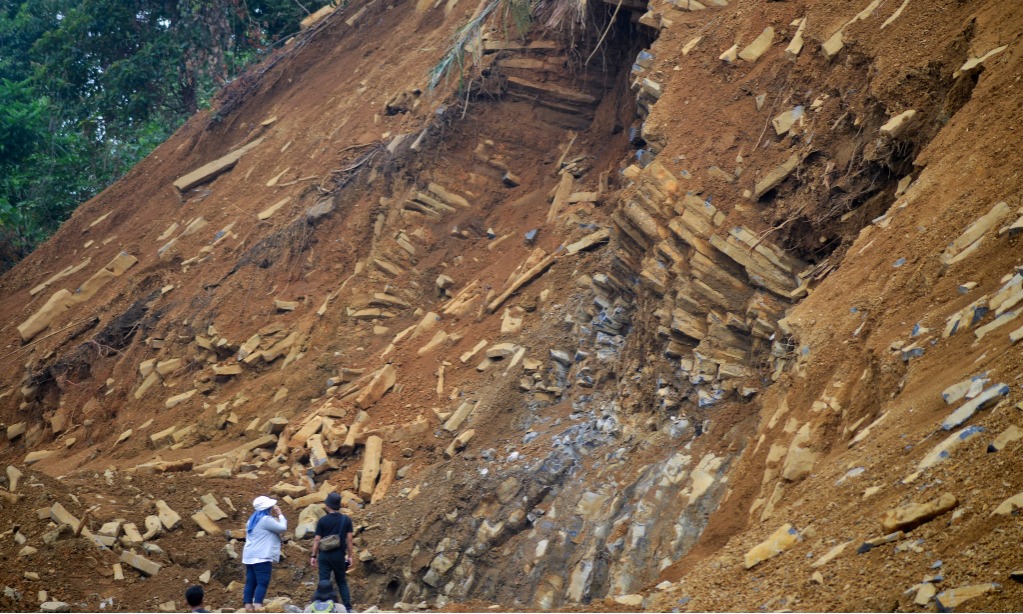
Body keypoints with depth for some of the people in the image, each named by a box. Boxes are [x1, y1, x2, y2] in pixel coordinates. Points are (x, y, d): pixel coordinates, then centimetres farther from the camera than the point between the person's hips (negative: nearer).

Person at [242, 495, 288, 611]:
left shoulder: (254, 519, 18)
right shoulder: (266, 519, -13)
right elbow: (282, 528, -10)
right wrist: (280, 514, 4)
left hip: (250, 556, 10)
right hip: (261, 557, -10)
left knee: (251, 582, 6)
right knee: (262, 582, -12)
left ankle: (248, 605, 4)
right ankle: (258, 606, -21)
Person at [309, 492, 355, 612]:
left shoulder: (322, 520, -6)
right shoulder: (346, 520, -2)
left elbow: (317, 539, -4)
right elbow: (349, 539, -1)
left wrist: (314, 556, 4)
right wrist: (350, 556, 6)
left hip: (324, 555, -2)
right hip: (339, 555, 2)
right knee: (342, 582, 14)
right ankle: (348, 607, 8)